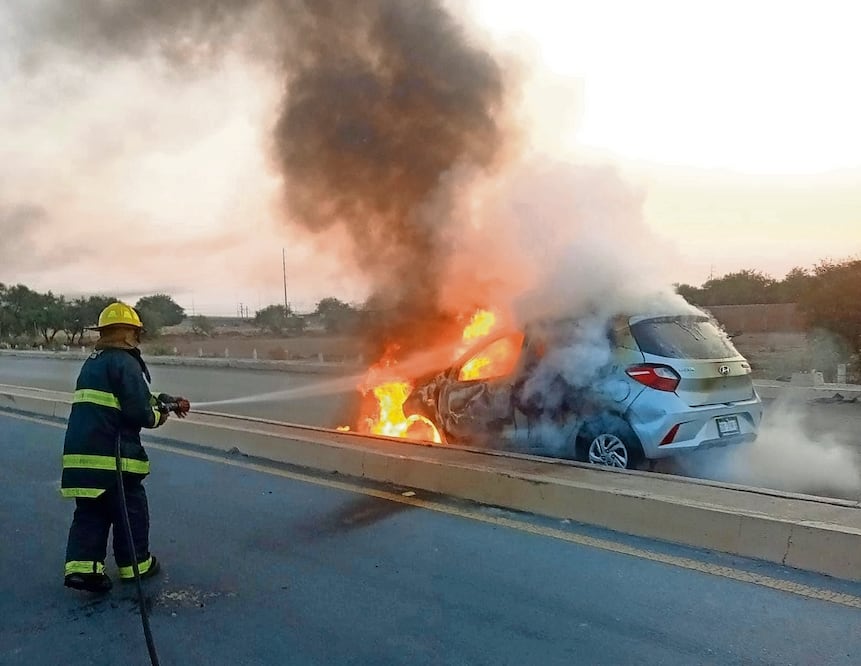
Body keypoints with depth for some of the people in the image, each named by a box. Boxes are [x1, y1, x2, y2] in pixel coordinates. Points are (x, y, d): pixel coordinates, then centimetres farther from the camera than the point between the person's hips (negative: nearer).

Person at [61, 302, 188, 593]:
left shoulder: (93, 362, 19)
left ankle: (82, 566, 6)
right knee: (131, 508, 7)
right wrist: (158, 416, 2)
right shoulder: (125, 362, -12)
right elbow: (138, 411, -18)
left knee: (90, 510, 14)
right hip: (110, 452, -8)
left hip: (79, 451, 8)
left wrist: (159, 400, 16)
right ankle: (135, 564, 19)